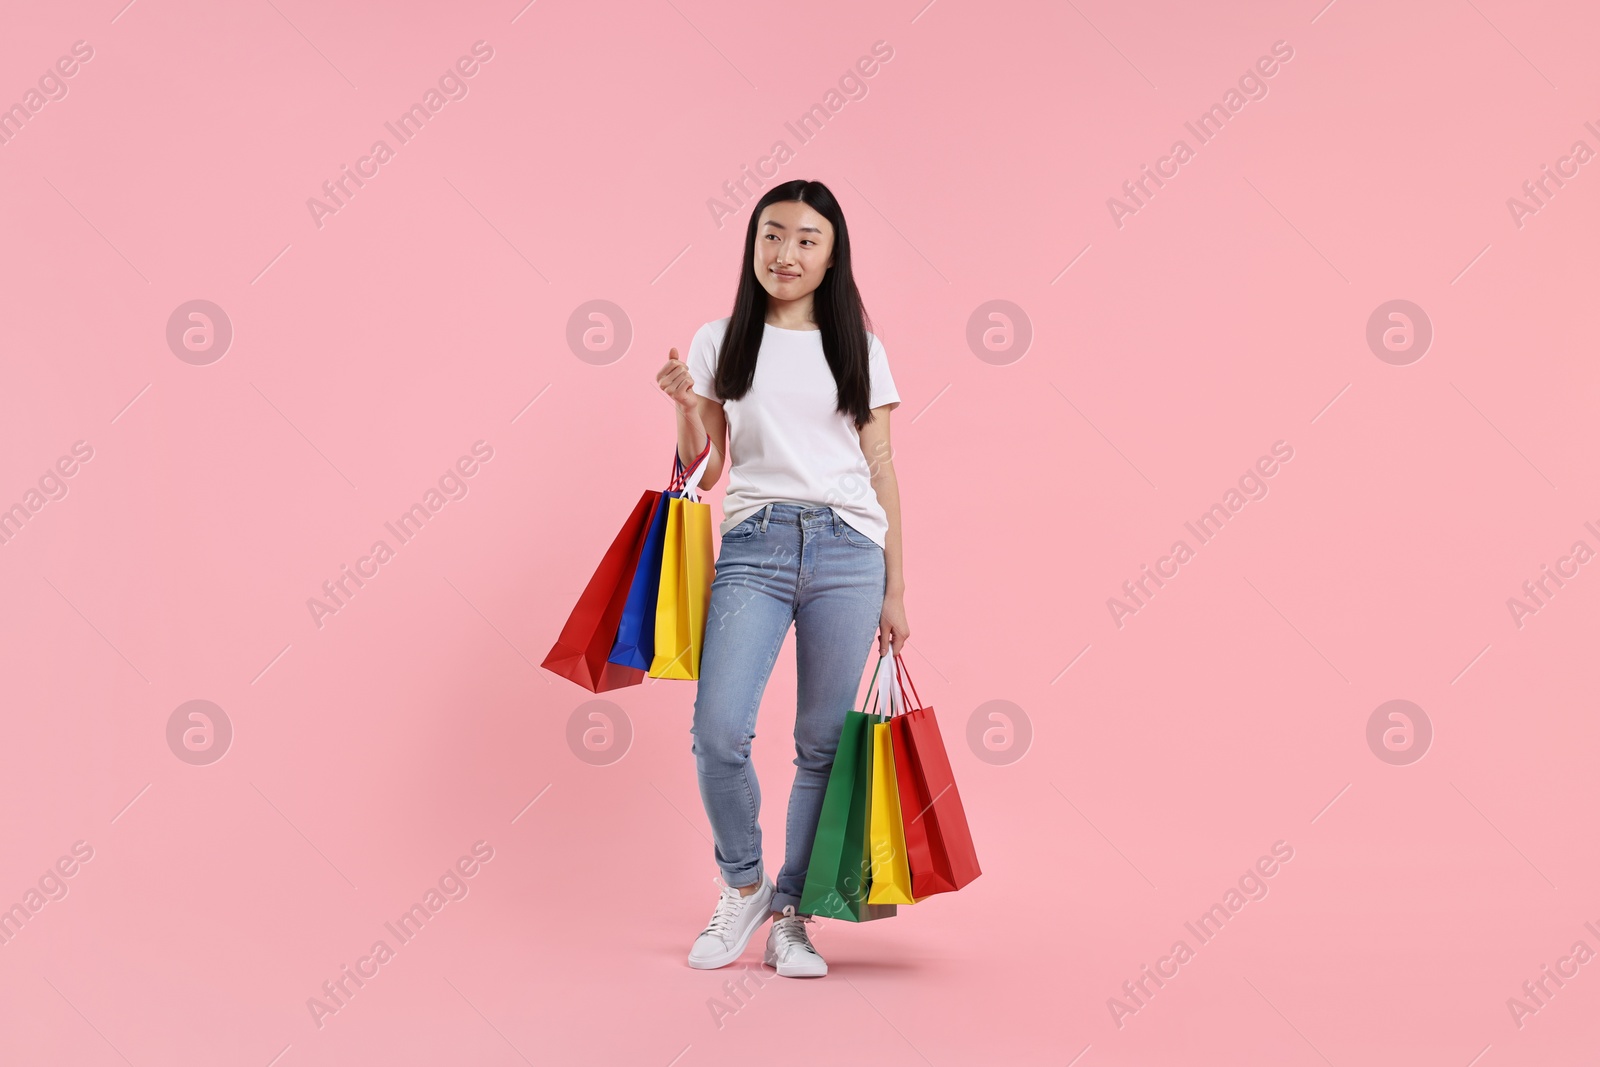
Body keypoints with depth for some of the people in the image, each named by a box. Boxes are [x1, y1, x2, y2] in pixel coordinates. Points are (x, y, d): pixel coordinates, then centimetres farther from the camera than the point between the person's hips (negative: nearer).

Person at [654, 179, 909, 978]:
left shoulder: (861, 350, 11)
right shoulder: (718, 343, 11)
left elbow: (882, 473, 12)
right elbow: (702, 474, 12)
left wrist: (895, 591, 9)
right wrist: (686, 410, -7)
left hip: (847, 550, 1)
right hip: (753, 546, -1)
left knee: (824, 744, 1)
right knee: (718, 731, -16)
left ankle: (791, 916, 15)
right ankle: (743, 887, 10)